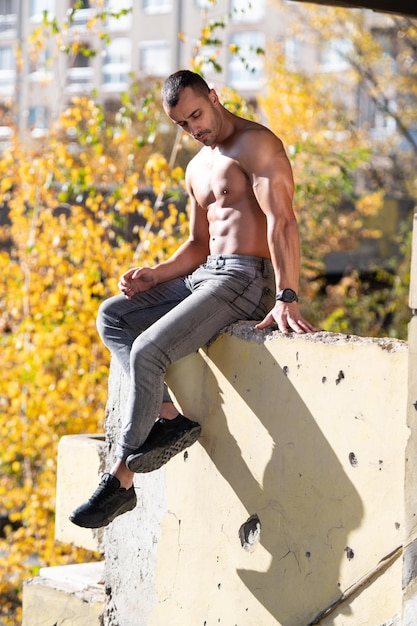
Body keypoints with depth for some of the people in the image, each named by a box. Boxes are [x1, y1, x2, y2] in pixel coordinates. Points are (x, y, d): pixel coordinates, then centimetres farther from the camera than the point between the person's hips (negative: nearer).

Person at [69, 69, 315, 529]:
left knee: (148, 351, -22)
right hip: (204, 274, 10)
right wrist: (156, 275, 6)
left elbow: (282, 222, -20)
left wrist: (286, 298, -30)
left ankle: (120, 482, -13)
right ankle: (167, 418, -13)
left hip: (246, 279, -10)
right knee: (112, 317, -1)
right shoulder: (197, 168, 20)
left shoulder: (256, 144, -9)